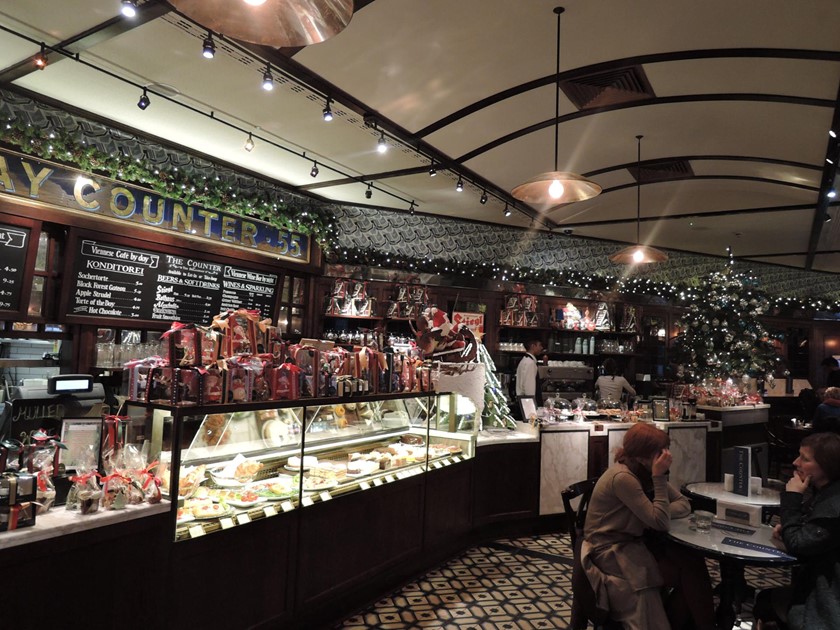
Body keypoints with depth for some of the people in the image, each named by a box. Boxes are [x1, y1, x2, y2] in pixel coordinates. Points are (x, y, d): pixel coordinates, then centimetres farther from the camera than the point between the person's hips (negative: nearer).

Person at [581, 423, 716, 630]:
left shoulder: (644, 472, 0)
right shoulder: (622, 478, -26)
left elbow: (684, 504, 1)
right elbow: (660, 523, -24)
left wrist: (660, 513, -18)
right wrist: (659, 477, -25)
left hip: (633, 542, 8)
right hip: (610, 552, -8)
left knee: (693, 560, -8)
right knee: (688, 570, -12)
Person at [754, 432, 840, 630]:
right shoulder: (822, 490, 1)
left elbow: (796, 545, -26)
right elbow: (805, 531, 17)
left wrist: (792, 497, -22)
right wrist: (786, 527, -5)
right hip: (817, 583, 8)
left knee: (765, 601, 4)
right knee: (765, 598, 13)